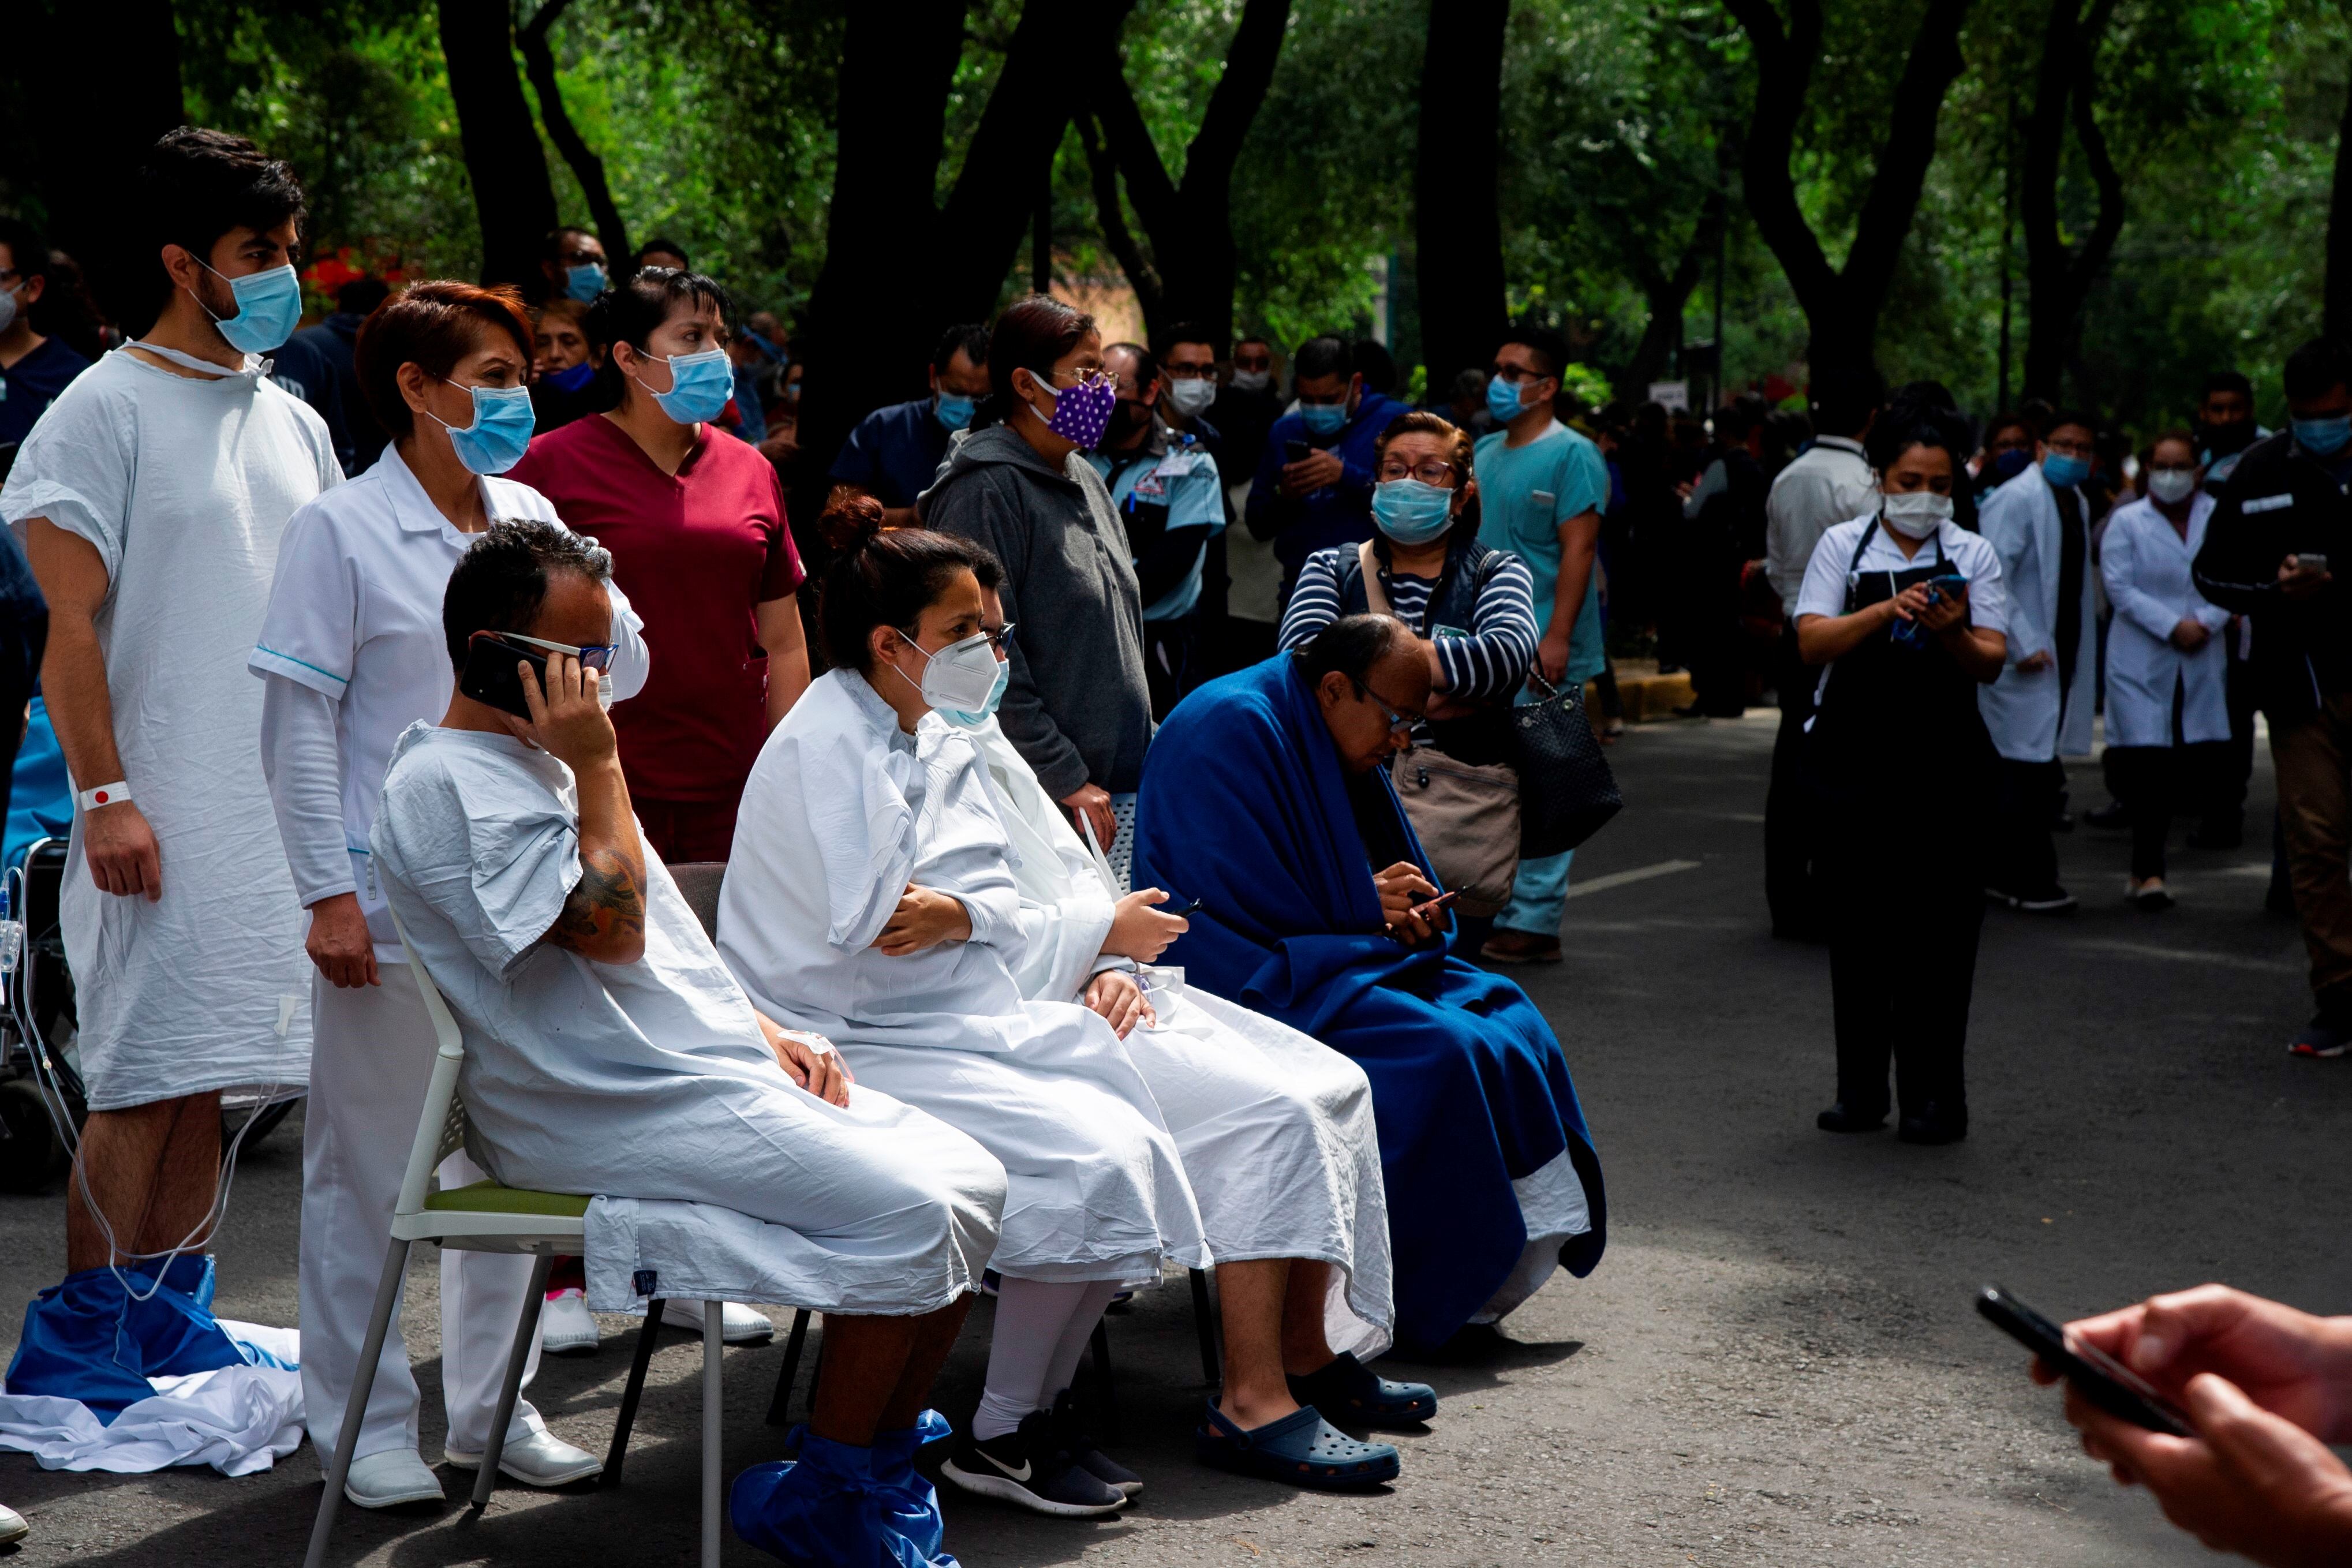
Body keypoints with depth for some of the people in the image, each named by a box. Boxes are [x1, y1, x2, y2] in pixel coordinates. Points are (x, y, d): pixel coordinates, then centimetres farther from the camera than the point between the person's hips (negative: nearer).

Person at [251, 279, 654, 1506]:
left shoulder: (532, 521, 9)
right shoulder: (343, 530, -7)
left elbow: (622, 673, 10)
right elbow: (299, 725, -8)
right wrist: (328, 891, -14)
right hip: (394, 904, -6)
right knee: (370, 1167, 3)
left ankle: (491, 1405, 25)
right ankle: (365, 1427, 15)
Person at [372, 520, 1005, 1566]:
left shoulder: (532, 761, 21)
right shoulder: (448, 784, -12)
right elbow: (611, 929, -21)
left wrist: (765, 1032, 12)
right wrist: (597, 763, -13)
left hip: (715, 1069, 10)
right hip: (609, 1115, -10)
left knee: (970, 1182, -1)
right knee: (906, 1212, -21)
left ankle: (883, 1462, 7)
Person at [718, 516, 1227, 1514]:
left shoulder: (939, 743, 15)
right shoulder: (826, 748, -12)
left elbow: (1006, 902, 9)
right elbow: (867, 931, -21)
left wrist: (955, 913, -15)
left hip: (959, 1026, 8)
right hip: (856, 1050, -8)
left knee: (1135, 1144, -11)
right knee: (1092, 1159, -23)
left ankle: (1038, 1409, 2)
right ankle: (1002, 1436, -8)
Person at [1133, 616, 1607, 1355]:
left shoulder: (1340, 742, 13)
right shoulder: (1232, 729, -17)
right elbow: (1240, 905, -21)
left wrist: (1399, 914, -3)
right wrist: (1366, 906, -11)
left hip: (1321, 959, 10)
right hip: (1247, 987, -10)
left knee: (1506, 1017, -6)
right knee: (1437, 1053, -26)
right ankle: (1439, 1292, -16)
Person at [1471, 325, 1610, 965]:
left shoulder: (1572, 456, -7)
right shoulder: (1484, 452, 17)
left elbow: (1578, 549, -14)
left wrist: (1556, 637, -21)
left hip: (1542, 653, -8)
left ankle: (1534, 924, -2)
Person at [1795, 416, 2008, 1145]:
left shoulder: (1972, 554, 7)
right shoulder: (1843, 545, 6)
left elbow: (1991, 662, 0)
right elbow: (1813, 642, -7)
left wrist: (1952, 633, -21)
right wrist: (1889, 609, -21)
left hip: (1945, 764, 0)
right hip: (1852, 758, 0)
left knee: (1939, 928, 0)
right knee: (1857, 927, 6)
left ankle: (1934, 1095, 7)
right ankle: (1860, 1089, 16)